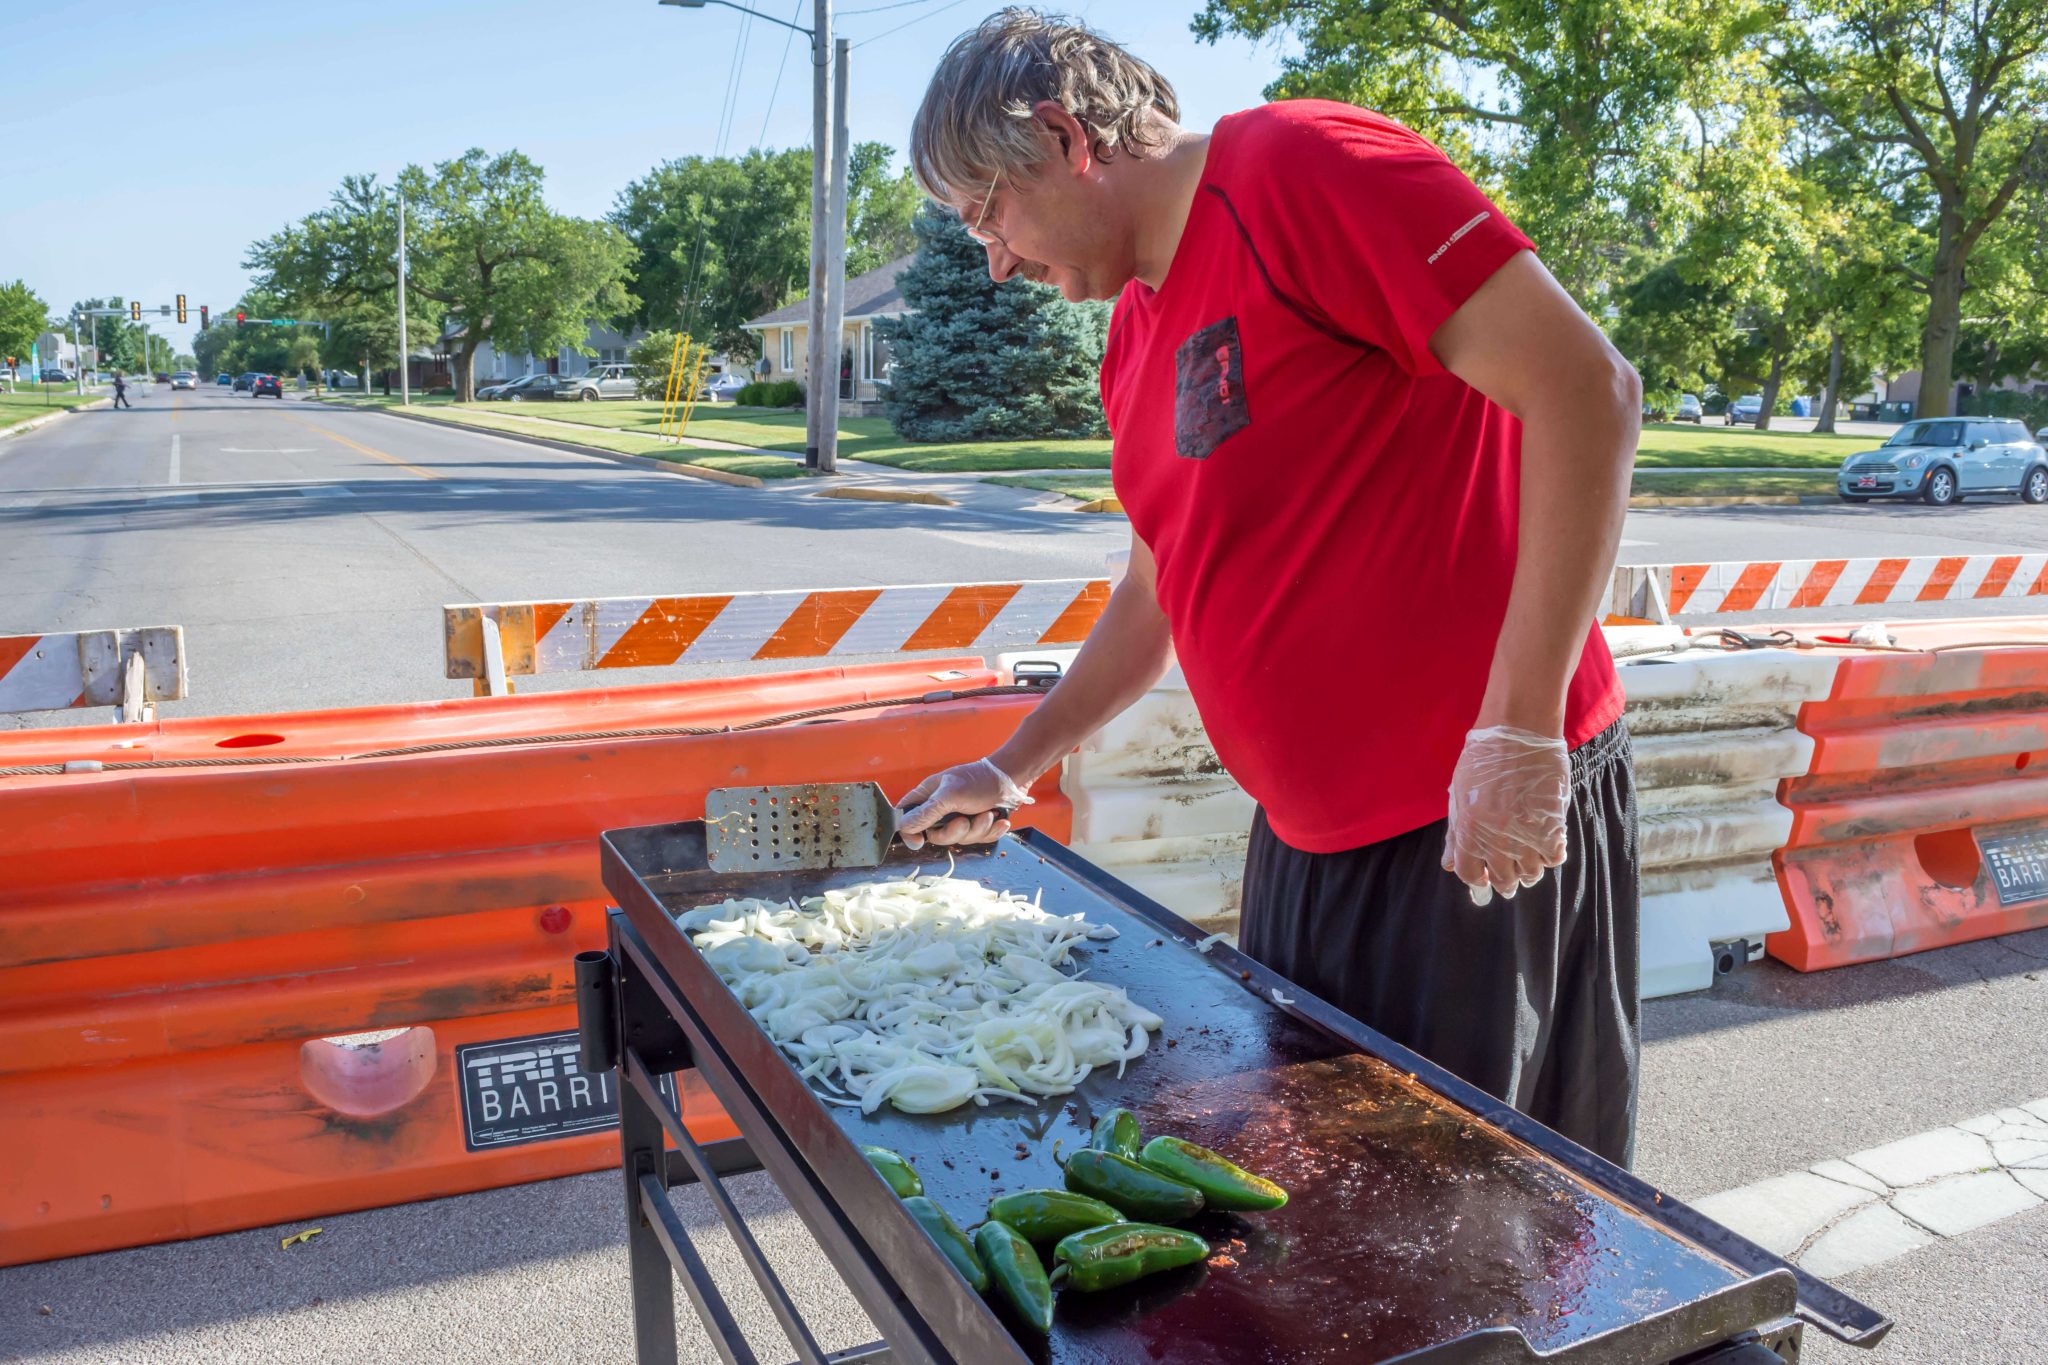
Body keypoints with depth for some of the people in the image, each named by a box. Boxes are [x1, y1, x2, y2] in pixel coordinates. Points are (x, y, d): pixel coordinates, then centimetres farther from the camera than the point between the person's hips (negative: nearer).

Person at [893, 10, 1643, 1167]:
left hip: (1485, 830, -8)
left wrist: (1520, 732, -24)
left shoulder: (1297, 166, -14)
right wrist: (1014, 769, 25)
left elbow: (1586, 387, -20)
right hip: (1308, 840, 9)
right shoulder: (1136, 339, 12)